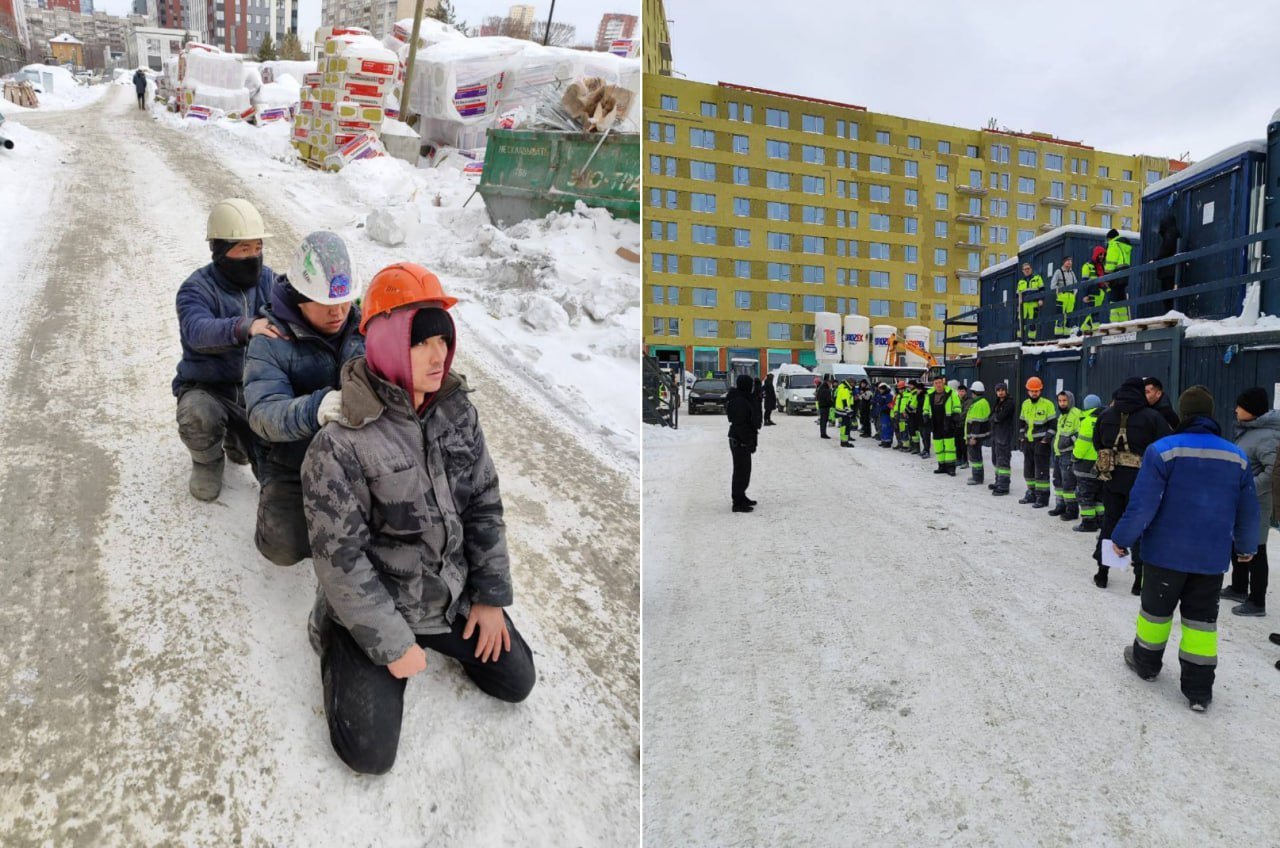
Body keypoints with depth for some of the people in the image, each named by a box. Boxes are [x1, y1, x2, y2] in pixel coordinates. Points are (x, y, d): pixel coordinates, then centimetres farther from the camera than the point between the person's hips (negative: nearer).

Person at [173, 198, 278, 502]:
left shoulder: (267, 280, 0)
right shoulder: (197, 289, -15)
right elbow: (198, 331, -36)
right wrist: (245, 328, -55)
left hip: (255, 387, 3)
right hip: (206, 387, -3)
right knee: (198, 416, -38)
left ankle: (236, 437, 28)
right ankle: (208, 461, -1)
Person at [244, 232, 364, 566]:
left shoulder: (363, 325, -4)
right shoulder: (269, 344, -15)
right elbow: (263, 413, -27)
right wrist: (314, 409, -49)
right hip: (294, 467, -2)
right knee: (285, 548, -12)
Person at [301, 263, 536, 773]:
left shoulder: (456, 411, -8)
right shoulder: (340, 445, -25)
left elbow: (484, 504, 0)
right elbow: (340, 561, -20)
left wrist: (491, 596, 0)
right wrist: (392, 644, -14)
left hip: (454, 592, 5)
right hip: (373, 607, -5)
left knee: (517, 681, 12)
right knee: (371, 756, -3)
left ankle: (442, 635, 33)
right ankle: (339, 650, 23)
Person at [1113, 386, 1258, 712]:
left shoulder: (1162, 450, -15)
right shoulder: (1237, 457, 0)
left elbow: (1142, 505, -17)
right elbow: (1248, 511, 8)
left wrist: (1122, 539, -5)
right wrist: (1245, 546, 25)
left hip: (1166, 552, -3)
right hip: (1212, 558, 3)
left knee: (1157, 608, 16)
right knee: (1202, 618, 13)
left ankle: (1145, 661, 34)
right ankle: (1199, 690, 15)